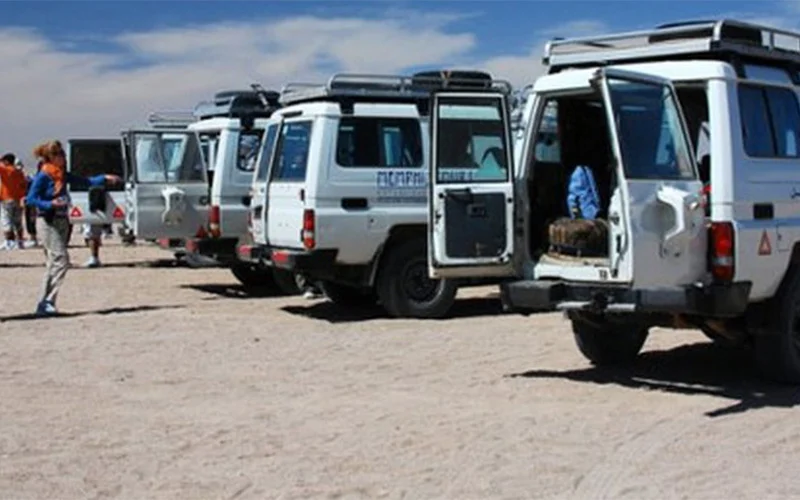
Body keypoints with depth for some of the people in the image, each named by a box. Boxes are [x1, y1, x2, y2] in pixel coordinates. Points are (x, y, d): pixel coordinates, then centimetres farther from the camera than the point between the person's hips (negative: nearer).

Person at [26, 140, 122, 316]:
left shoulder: (63, 175, 11)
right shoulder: (43, 177, -11)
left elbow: (84, 182, 16)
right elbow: (31, 199, -12)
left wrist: (105, 179, 7)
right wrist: (51, 204, -25)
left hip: (62, 221, 8)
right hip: (48, 223, -8)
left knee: (54, 262, 8)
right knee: (61, 259, -16)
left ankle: (43, 304, 12)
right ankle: (47, 301, -12)